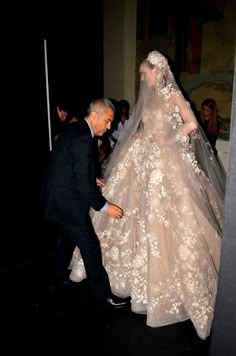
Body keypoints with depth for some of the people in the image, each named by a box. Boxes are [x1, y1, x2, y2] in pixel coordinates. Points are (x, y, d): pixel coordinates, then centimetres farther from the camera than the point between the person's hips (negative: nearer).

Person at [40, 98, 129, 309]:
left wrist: (92, 179, 18)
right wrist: (104, 206, -16)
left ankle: (59, 277, 46)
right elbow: (84, 184, -24)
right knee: (91, 246, 0)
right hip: (67, 202, -11)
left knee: (69, 236, 27)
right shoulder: (83, 139, -23)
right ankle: (102, 293, 14)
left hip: (59, 196, 11)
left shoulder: (74, 129, 8)